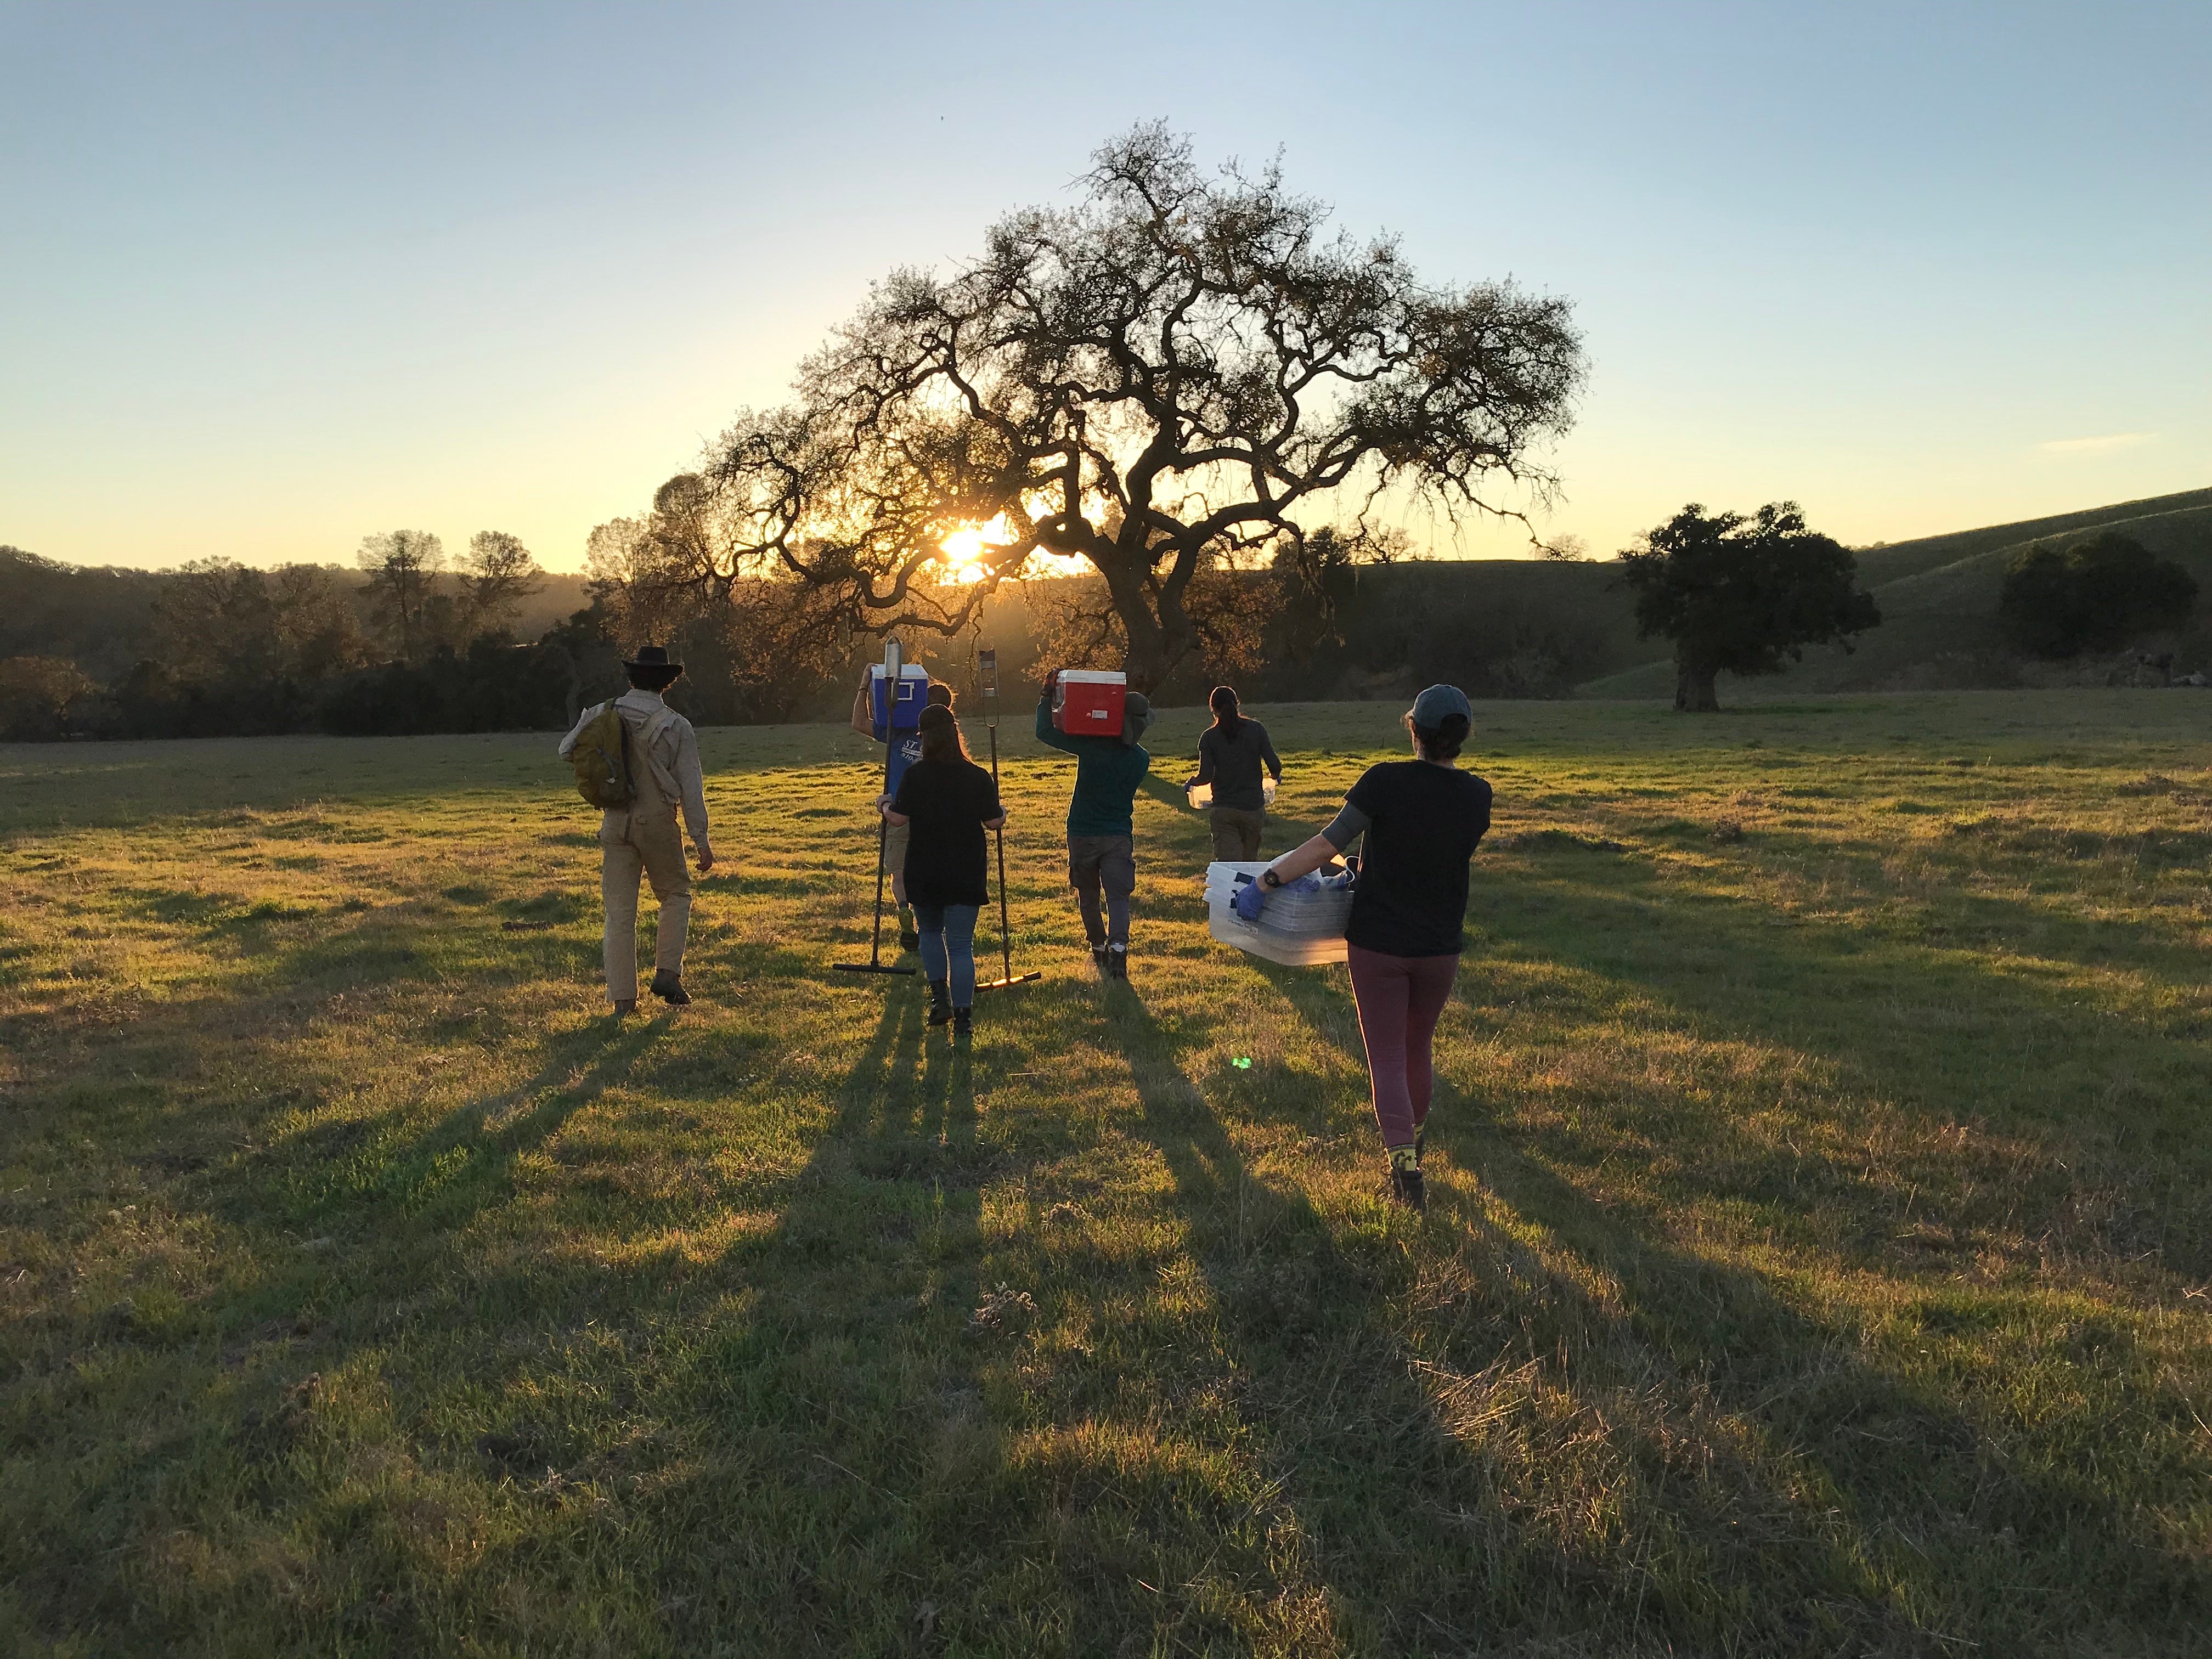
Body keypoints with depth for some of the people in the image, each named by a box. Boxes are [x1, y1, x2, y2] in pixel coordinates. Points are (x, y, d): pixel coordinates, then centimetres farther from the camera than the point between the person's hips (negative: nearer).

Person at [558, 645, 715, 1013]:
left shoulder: (600, 715, 0)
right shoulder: (677, 727, -6)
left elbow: (566, 752, 13)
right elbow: (691, 788, -6)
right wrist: (701, 841, -1)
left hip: (616, 824, 2)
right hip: (658, 822, -2)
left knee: (619, 911, 6)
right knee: (676, 894, 18)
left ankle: (623, 998, 4)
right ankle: (667, 973, 4)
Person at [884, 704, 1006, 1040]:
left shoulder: (915, 775, -7)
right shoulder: (978, 777, -5)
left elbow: (898, 819, -7)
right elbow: (994, 822, -2)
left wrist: (886, 807, 14)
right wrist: (1003, 814, 20)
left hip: (923, 873, 0)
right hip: (966, 874, 0)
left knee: (930, 931, 23)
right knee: (961, 944, 2)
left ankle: (940, 996, 11)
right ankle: (962, 1020, -2)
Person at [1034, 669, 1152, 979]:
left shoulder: (1091, 746, -10)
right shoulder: (1142, 760, -1)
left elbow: (1044, 732, -6)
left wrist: (1047, 695, 0)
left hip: (1082, 834, -1)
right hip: (1120, 836, 1)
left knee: (1088, 898, 15)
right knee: (1118, 897, -7)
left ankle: (1099, 950, 26)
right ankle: (1117, 948, -28)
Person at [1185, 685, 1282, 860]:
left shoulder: (1209, 737, -4)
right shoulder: (1256, 729, -1)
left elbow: (1206, 777, -11)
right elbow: (1275, 766, -4)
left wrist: (1191, 781, 10)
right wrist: (1275, 776, 19)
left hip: (1224, 811, -1)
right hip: (1254, 807, 2)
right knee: (1250, 862, 18)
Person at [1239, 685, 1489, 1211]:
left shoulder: (1386, 781, -17)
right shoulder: (1477, 796, -5)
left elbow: (1328, 844, -19)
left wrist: (1268, 879, -11)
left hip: (1378, 942, -3)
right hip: (1440, 945, 3)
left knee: (1387, 1057, 4)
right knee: (1418, 1048, 24)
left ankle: (1404, 1160, -8)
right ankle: (1414, 1134, 43)